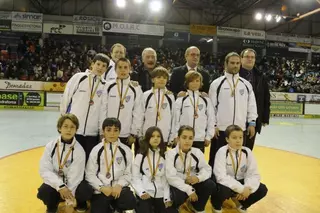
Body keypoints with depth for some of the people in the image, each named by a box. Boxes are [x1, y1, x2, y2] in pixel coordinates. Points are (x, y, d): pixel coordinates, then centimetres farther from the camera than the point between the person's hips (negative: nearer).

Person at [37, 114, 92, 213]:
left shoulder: (79, 150, -15)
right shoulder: (50, 146, -10)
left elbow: (75, 176, -17)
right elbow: (45, 170, -15)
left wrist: (70, 200, -21)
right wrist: (60, 186, -29)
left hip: (73, 184, -1)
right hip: (55, 183, 1)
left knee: (86, 191, -30)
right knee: (43, 192, -30)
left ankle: (80, 203, 9)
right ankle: (52, 204, 8)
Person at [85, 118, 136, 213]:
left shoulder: (126, 151, 5)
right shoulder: (96, 150, 3)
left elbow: (127, 173, 4)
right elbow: (90, 174, -1)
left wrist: (119, 185, -14)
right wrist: (102, 187, -14)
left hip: (119, 188, 0)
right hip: (100, 190, 0)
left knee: (131, 202, -28)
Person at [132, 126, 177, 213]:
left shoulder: (164, 157, 8)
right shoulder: (140, 156, 3)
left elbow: (166, 178, 5)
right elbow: (135, 177, -1)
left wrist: (167, 198, -3)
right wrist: (141, 192, -16)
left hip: (160, 195, 3)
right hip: (145, 194, -2)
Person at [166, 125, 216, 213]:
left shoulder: (197, 152, -1)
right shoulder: (171, 154, -14)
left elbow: (207, 169, -1)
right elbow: (171, 177, -21)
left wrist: (198, 178, -25)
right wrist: (189, 189, -29)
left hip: (193, 183, 4)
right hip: (178, 185, -4)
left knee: (210, 185, -20)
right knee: (179, 195, -35)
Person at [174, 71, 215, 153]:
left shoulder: (206, 100, 6)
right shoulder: (181, 99, 0)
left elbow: (211, 119, 7)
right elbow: (176, 119, 0)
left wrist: (208, 137, 3)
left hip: (200, 139, 2)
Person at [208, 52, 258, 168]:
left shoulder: (246, 84, 8)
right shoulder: (216, 83, -3)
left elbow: (251, 105, 11)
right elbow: (211, 106, -3)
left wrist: (252, 123, 4)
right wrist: (213, 125, -7)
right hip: (221, 129, -3)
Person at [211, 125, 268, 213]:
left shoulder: (247, 152, -5)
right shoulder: (222, 152, -19)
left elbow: (254, 174, -7)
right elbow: (221, 177, -27)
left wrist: (247, 188, -26)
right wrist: (241, 189, -30)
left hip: (240, 183, 5)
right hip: (227, 184, -4)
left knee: (262, 189, -15)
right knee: (223, 191, -36)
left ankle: (243, 206, 15)